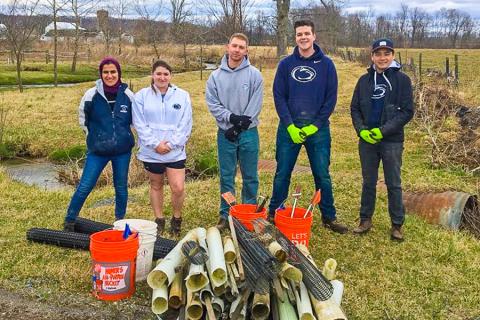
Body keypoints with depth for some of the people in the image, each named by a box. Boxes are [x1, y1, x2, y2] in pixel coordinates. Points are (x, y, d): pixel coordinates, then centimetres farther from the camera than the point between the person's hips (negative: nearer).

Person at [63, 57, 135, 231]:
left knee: (121, 187, 12)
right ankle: (69, 221, 14)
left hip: (123, 150, 2)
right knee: (85, 186, -2)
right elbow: (83, 118, 7)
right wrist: (95, 136, 10)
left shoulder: (127, 95, -5)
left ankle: (120, 221, 30)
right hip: (97, 150, -2)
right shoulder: (92, 94, -10)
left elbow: (134, 118, 12)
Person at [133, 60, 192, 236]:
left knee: (178, 188, -7)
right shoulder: (142, 96, -2)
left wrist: (171, 144, -10)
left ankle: (177, 219, 19)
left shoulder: (182, 96, -1)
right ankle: (159, 219, 32)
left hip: (175, 152, -1)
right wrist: (155, 144, -12)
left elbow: (185, 125, -3)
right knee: (156, 185, 15)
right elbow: (139, 124, -5)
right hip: (151, 152, 1)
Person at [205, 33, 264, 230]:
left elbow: (255, 106, -7)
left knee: (250, 177, 7)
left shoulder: (254, 75, -2)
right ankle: (225, 214, 19)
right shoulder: (216, 76, 3)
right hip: (225, 133, 1)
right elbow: (212, 103, -1)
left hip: (248, 133, -1)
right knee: (226, 177, 8)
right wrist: (231, 117, -16)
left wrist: (239, 126, -13)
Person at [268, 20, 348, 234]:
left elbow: (331, 98, 0)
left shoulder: (326, 64, 2)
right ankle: (274, 214, 22)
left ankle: (329, 217, 18)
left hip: (318, 128, -1)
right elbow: (278, 96, 1)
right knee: (282, 174, 7)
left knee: (323, 176, 5)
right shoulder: (285, 64, 4)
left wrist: (316, 125, -8)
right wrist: (290, 126, -9)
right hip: (289, 128, 1)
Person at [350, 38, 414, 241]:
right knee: (368, 182, 12)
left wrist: (383, 130, -14)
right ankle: (365, 220, 24)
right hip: (367, 140, 3)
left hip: (392, 141, -3)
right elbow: (355, 108, 9)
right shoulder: (364, 80, 7)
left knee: (393, 184, 5)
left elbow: (407, 111, -6)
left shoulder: (402, 80, -3)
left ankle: (397, 225, 16)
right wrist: (361, 130, -7)